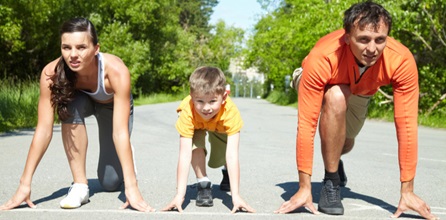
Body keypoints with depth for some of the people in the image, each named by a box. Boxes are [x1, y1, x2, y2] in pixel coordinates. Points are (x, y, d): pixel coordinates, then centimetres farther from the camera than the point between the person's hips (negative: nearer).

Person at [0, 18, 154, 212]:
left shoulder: (116, 71, -42)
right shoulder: (52, 72, -35)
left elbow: (120, 132, -45)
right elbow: (44, 129, -34)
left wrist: (131, 187, -50)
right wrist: (25, 184, -37)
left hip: (113, 106, -2)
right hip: (83, 101, 2)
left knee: (111, 183, -7)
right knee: (71, 107, -36)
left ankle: (125, 161, 29)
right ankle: (80, 185, -22)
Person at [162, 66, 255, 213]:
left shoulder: (230, 112, -43)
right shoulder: (188, 112, -44)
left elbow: (232, 155, -45)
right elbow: (184, 155, -44)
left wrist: (236, 196, -50)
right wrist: (179, 195, -48)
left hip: (220, 127, 1)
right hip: (196, 124, -1)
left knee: (218, 161, -9)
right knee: (196, 141, -31)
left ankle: (227, 173, 28)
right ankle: (203, 184, -12)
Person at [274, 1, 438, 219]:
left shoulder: (402, 60, -39)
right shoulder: (322, 58, -45)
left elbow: (406, 125, -36)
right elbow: (306, 124, -43)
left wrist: (407, 191, -34)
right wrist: (304, 188, -42)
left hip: (360, 91, 3)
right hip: (323, 85, -3)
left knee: (344, 143, 19)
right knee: (336, 98, -37)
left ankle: (334, 160, 60)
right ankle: (331, 181, -18)